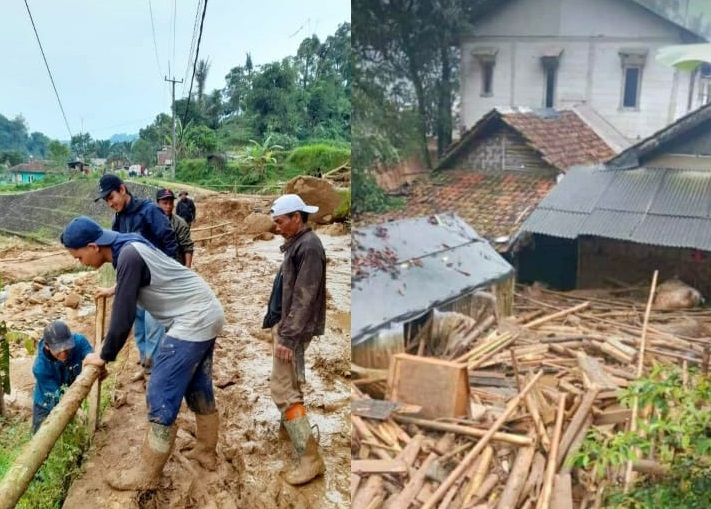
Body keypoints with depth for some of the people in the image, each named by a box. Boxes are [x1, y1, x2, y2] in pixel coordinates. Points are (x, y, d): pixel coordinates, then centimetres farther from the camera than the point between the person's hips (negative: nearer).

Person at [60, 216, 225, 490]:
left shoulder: (129, 255, -20)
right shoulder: (129, 247, 10)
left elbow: (123, 315, -17)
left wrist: (105, 355, -3)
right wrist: (117, 290, 53)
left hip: (193, 321, -10)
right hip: (207, 314, 10)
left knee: (161, 397, -3)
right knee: (198, 387, 21)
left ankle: (146, 475, 10)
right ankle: (206, 451, 36)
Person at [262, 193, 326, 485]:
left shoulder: (309, 246, -18)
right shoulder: (295, 244, 13)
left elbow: (304, 298, -23)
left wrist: (288, 337, -23)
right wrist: (276, 324, 17)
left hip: (294, 329, -10)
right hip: (285, 324, 10)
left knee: (283, 389, -10)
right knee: (289, 383, 22)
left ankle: (310, 458, -6)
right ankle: (289, 427, 40)